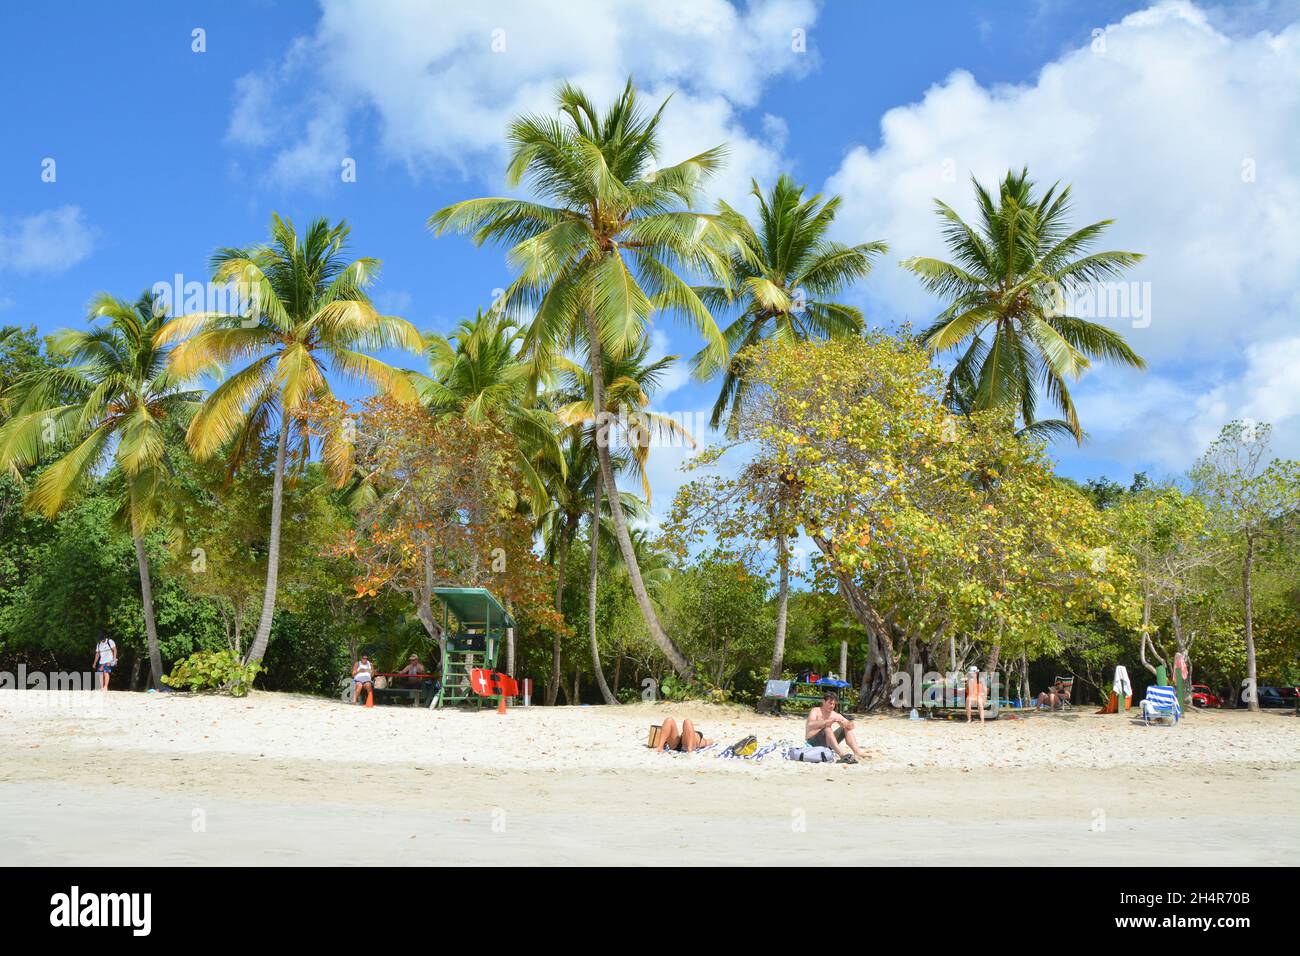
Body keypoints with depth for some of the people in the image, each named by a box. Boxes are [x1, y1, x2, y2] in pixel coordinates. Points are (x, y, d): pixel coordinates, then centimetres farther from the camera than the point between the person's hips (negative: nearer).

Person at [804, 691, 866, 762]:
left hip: (827, 744, 7)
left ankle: (857, 751, -18)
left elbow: (851, 725, 8)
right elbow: (810, 724, -30)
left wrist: (847, 724, -18)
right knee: (827, 727, -31)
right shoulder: (816, 711, -9)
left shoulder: (835, 715, 9)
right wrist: (831, 721, -35)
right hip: (813, 743, -7)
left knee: (847, 728, 0)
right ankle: (841, 754, -45)